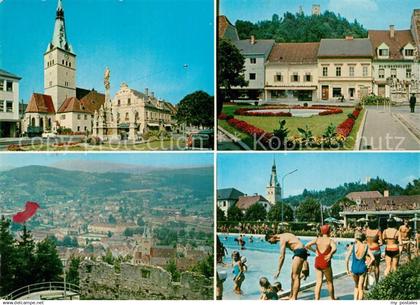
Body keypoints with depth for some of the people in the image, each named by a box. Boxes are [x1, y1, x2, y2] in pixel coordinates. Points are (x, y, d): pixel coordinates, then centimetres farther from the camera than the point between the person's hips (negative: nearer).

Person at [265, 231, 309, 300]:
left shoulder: (282, 239, -14)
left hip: (299, 252, -10)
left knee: (295, 277, -10)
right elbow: (298, 240, 23)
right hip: (301, 251, 10)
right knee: (293, 275, 15)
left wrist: (278, 270, -14)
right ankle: (291, 296, 22)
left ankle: (294, 298, -10)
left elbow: (282, 256, -18)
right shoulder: (283, 236, 14)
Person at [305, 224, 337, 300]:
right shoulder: (330, 241, -7)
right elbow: (334, 248, -29)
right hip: (326, 263, -3)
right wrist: (330, 254, -15)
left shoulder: (317, 239, 3)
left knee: (319, 282, 5)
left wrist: (314, 250, 7)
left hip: (317, 263, 3)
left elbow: (307, 245, -7)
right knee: (329, 282, 16)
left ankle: (316, 300, -6)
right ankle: (332, 298, 32)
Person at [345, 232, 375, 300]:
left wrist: (347, 270, -5)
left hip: (354, 269, 0)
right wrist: (367, 266, 4)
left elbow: (347, 259, -14)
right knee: (361, 288, 12)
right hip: (362, 268, 0)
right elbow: (373, 258, -9)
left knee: (356, 286, 24)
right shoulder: (366, 247, -3)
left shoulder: (352, 247, -8)